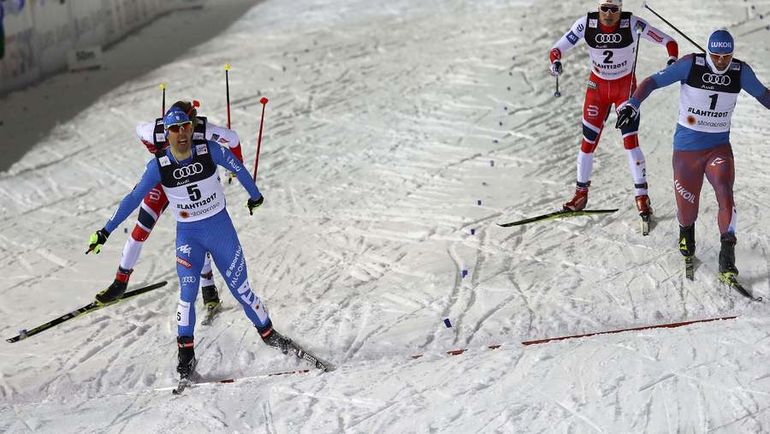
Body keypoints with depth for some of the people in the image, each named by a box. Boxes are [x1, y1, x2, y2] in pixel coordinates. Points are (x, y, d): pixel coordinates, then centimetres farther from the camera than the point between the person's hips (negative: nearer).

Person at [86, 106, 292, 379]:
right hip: (188, 235, 0)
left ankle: (269, 334, 25)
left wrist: (255, 195, 20)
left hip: (221, 226, 0)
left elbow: (237, 168, 5)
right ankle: (186, 354, -4)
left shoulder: (209, 150, -13)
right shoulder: (159, 165, -11)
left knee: (240, 288, 4)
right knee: (187, 292, -16)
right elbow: (133, 199, -6)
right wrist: (105, 231, -7)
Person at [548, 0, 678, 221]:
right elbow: (559, 48, -11)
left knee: (630, 142, -12)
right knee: (588, 142, 3)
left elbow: (668, 42, -17)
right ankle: (581, 193, 21)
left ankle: (642, 197, 0)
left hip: (626, 86, -2)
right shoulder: (586, 24, -17)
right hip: (598, 86, 2)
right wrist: (555, 62, -33)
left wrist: (672, 60, -37)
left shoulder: (632, 24, -21)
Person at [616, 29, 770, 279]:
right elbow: (654, 81, -14)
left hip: (719, 147, 1)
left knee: (724, 192, -24)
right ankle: (686, 231, 46)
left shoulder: (741, 71, -4)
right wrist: (633, 104, -29)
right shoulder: (691, 65, -13)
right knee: (687, 205, 8)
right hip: (687, 149, -1)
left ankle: (727, 254, -20)